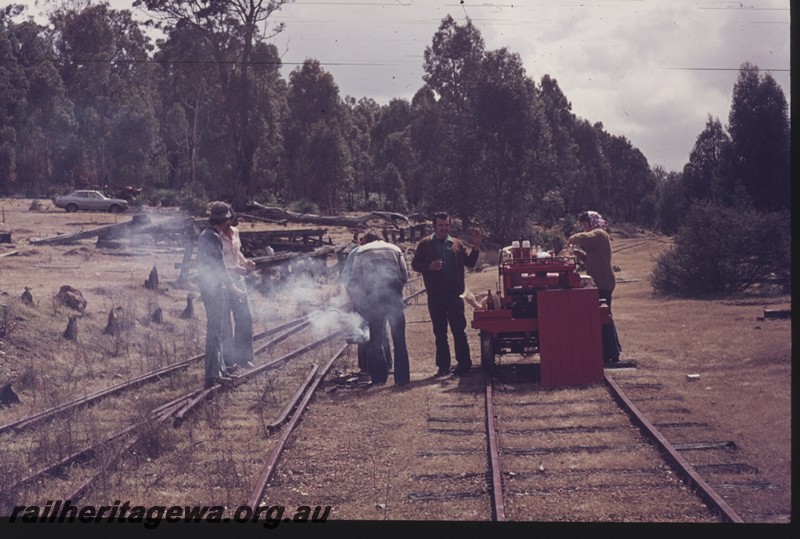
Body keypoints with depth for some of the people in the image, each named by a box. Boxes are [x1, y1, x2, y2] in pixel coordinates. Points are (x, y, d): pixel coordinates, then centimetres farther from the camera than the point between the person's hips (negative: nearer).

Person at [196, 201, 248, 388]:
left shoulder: (205, 235, 14)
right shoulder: (213, 237, -17)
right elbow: (219, 268, -20)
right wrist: (234, 289, -17)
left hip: (211, 287, 11)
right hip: (214, 289, -11)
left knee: (217, 331, 19)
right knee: (215, 332, -10)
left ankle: (220, 369, 29)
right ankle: (212, 375, -10)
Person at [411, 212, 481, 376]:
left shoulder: (457, 244, 11)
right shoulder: (425, 244, 5)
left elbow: (469, 263, 9)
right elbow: (415, 264, 1)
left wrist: (476, 246, -3)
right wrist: (429, 266, -16)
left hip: (454, 294, 0)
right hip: (435, 295, 0)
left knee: (459, 330, 0)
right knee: (440, 333, 8)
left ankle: (464, 363, 4)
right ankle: (443, 366, 14)